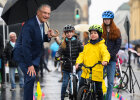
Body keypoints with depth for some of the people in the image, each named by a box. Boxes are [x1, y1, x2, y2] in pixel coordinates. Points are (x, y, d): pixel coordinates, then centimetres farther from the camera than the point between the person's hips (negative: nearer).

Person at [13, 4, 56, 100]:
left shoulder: (41, 23, 3)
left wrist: (48, 36, -9)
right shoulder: (29, 25, -26)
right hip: (23, 55, -9)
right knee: (31, 77, -19)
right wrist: (30, 65, -28)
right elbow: (25, 45, -28)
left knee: (30, 78, 17)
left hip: (34, 56, 9)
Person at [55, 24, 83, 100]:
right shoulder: (63, 44, 6)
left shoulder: (77, 42, 3)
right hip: (66, 68, 1)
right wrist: (57, 57, -26)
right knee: (64, 84, 3)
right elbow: (59, 52, -4)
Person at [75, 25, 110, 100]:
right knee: (81, 86, -3)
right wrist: (78, 62, -10)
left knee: (98, 90, 4)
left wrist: (105, 60, -40)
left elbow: (106, 53, -18)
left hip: (97, 72, -4)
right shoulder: (87, 45, 14)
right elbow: (82, 54, 9)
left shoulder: (101, 45, -2)